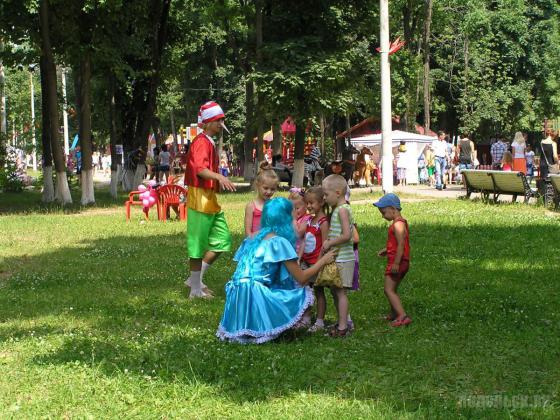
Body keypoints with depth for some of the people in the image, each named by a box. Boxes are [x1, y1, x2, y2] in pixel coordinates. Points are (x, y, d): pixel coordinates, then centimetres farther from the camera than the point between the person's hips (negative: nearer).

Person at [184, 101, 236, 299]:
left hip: (210, 198, 10)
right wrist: (219, 177, -43)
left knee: (223, 239, 11)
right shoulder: (202, 142, -15)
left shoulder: (209, 142, 17)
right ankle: (196, 289, 4)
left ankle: (196, 279, 17)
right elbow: (199, 169, -30)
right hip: (200, 197, -10)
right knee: (198, 244, -3)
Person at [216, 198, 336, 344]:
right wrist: (323, 260, 12)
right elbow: (301, 278, -4)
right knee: (305, 296, 5)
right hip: (256, 297, -7)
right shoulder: (279, 242, -4)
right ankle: (267, 332, -2)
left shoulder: (252, 238, 18)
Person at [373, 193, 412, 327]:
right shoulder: (402, 222, 15)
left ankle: (403, 316, -21)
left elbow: (401, 244, -24)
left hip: (396, 262, -10)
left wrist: (396, 263, -26)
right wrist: (387, 250, 15)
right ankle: (394, 314, 32)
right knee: (393, 290, 21)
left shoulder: (397, 224, -17)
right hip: (404, 263, 10)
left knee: (388, 290, -12)